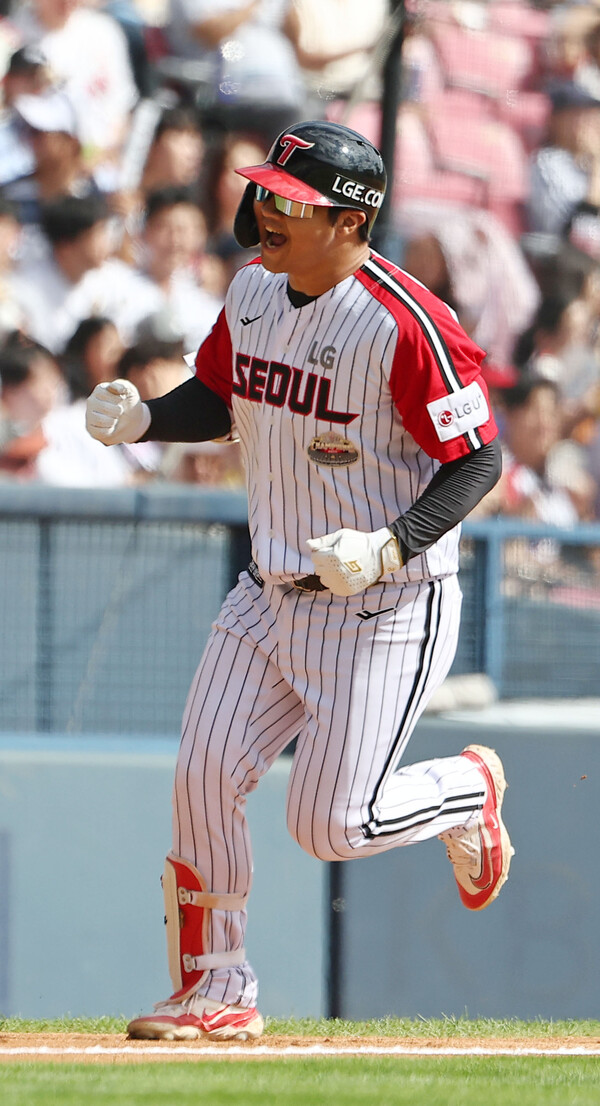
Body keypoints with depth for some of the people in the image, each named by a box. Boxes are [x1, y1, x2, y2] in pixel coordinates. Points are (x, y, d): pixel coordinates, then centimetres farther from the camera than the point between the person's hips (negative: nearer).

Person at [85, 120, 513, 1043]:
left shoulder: (405, 326, -22)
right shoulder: (254, 288, 1)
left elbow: (478, 459, -18)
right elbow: (215, 402, 15)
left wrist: (389, 548, -30)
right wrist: (141, 419, -6)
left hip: (384, 606, -7)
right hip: (270, 589, 7)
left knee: (330, 825, -6)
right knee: (204, 778, -3)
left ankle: (469, 791, 25)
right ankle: (219, 993, 11)